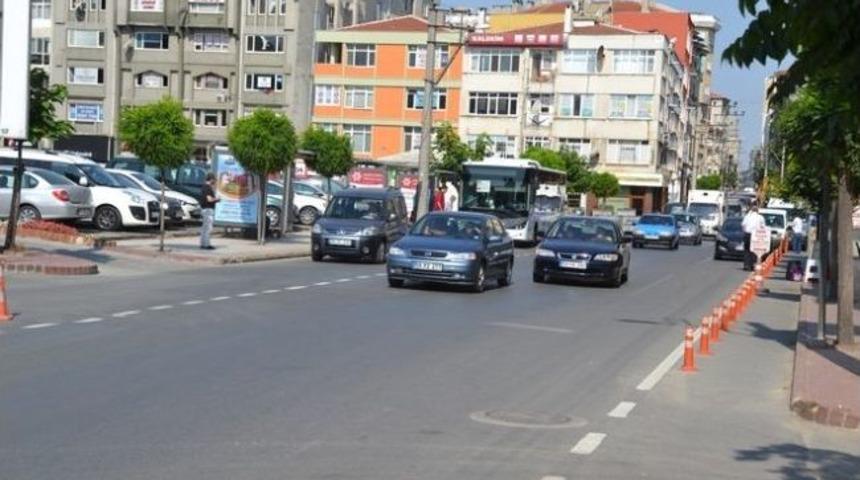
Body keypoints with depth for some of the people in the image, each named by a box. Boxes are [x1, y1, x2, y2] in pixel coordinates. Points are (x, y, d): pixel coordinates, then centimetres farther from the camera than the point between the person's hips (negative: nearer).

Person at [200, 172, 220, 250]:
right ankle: (206, 244, -8)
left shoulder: (205, 187, 14)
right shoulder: (208, 187, -17)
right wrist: (216, 199, -7)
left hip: (205, 209, 11)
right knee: (208, 228, -8)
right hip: (208, 209, -11)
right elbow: (209, 199, -23)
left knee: (205, 228, 14)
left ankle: (203, 244, 19)